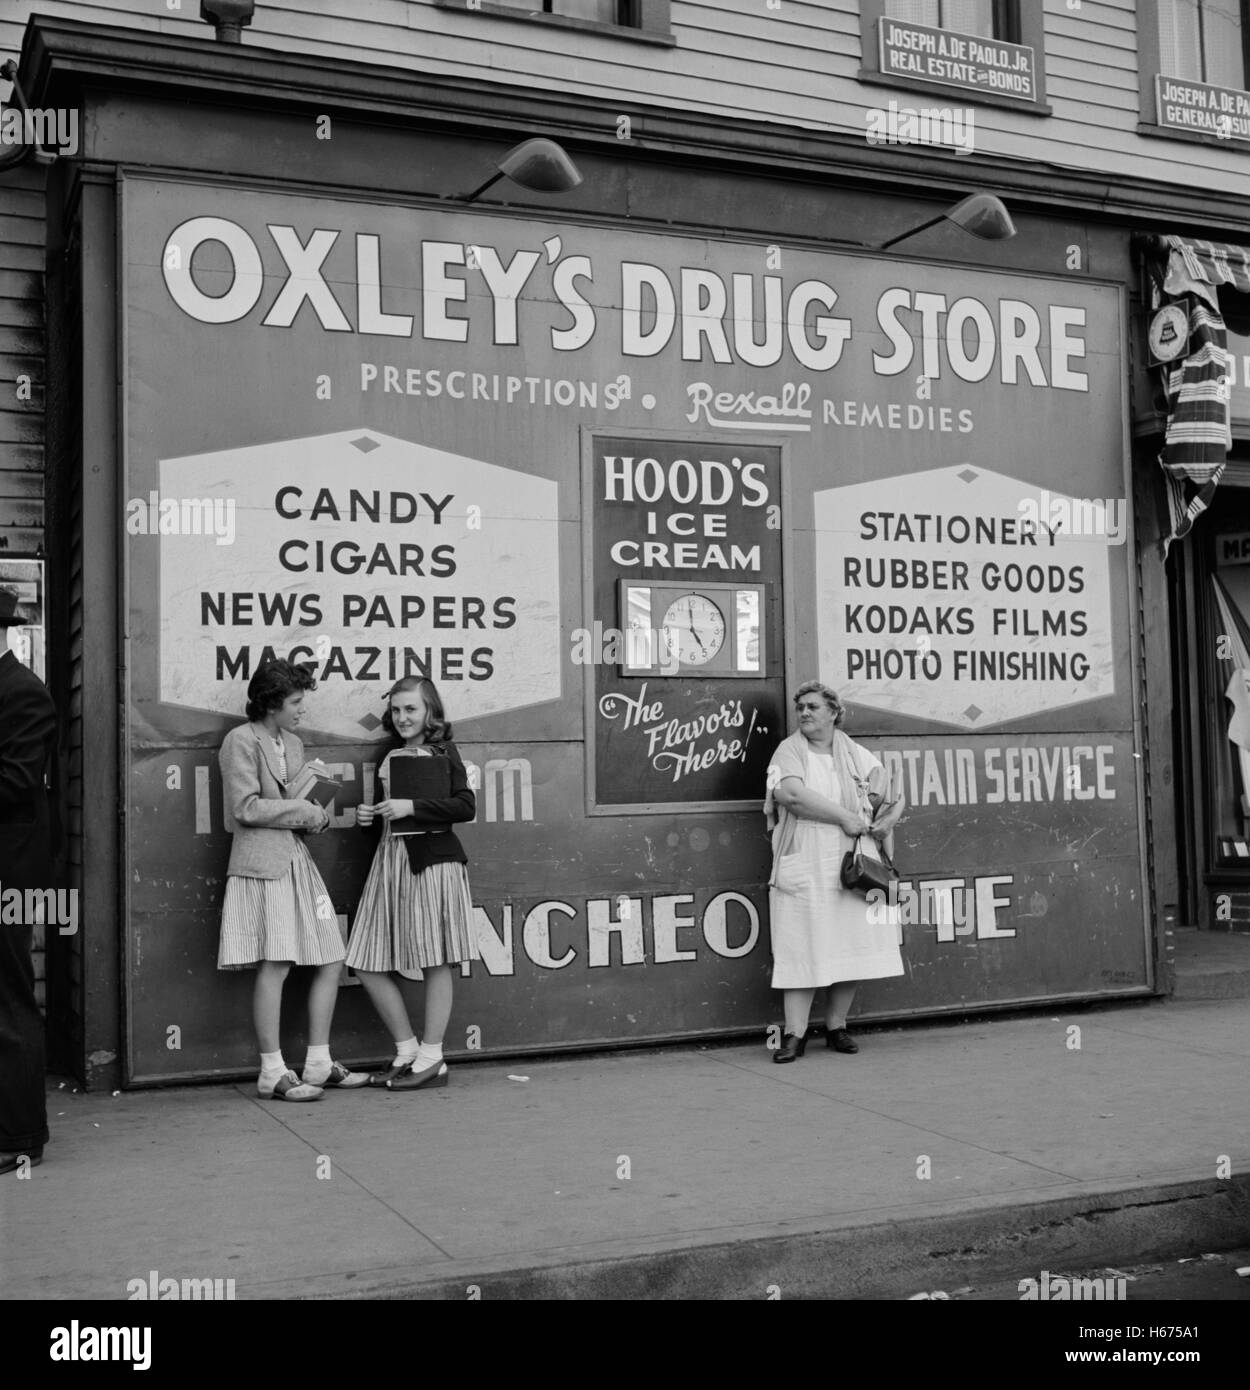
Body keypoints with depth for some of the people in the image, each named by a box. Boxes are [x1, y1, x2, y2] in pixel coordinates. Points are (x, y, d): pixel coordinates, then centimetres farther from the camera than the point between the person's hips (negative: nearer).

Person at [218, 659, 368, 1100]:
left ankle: (318, 1064, 15)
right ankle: (273, 1073, -3)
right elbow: (246, 808, -14)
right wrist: (303, 810, -8)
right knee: (275, 965, -11)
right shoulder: (242, 740, -6)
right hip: (262, 862, -9)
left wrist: (315, 799, -1)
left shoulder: (293, 743, 19)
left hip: (298, 860, 9)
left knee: (331, 962, 7)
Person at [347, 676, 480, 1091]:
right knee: (369, 965, 3)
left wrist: (412, 806, -17)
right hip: (390, 859, 7)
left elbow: (466, 806, -11)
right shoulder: (389, 758, 17)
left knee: (435, 962, -2)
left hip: (433, 861, -7)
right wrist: (368, 818, 4)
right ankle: (406, 1052, 16)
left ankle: (431, 1060, 8)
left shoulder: (443, 752, 0)